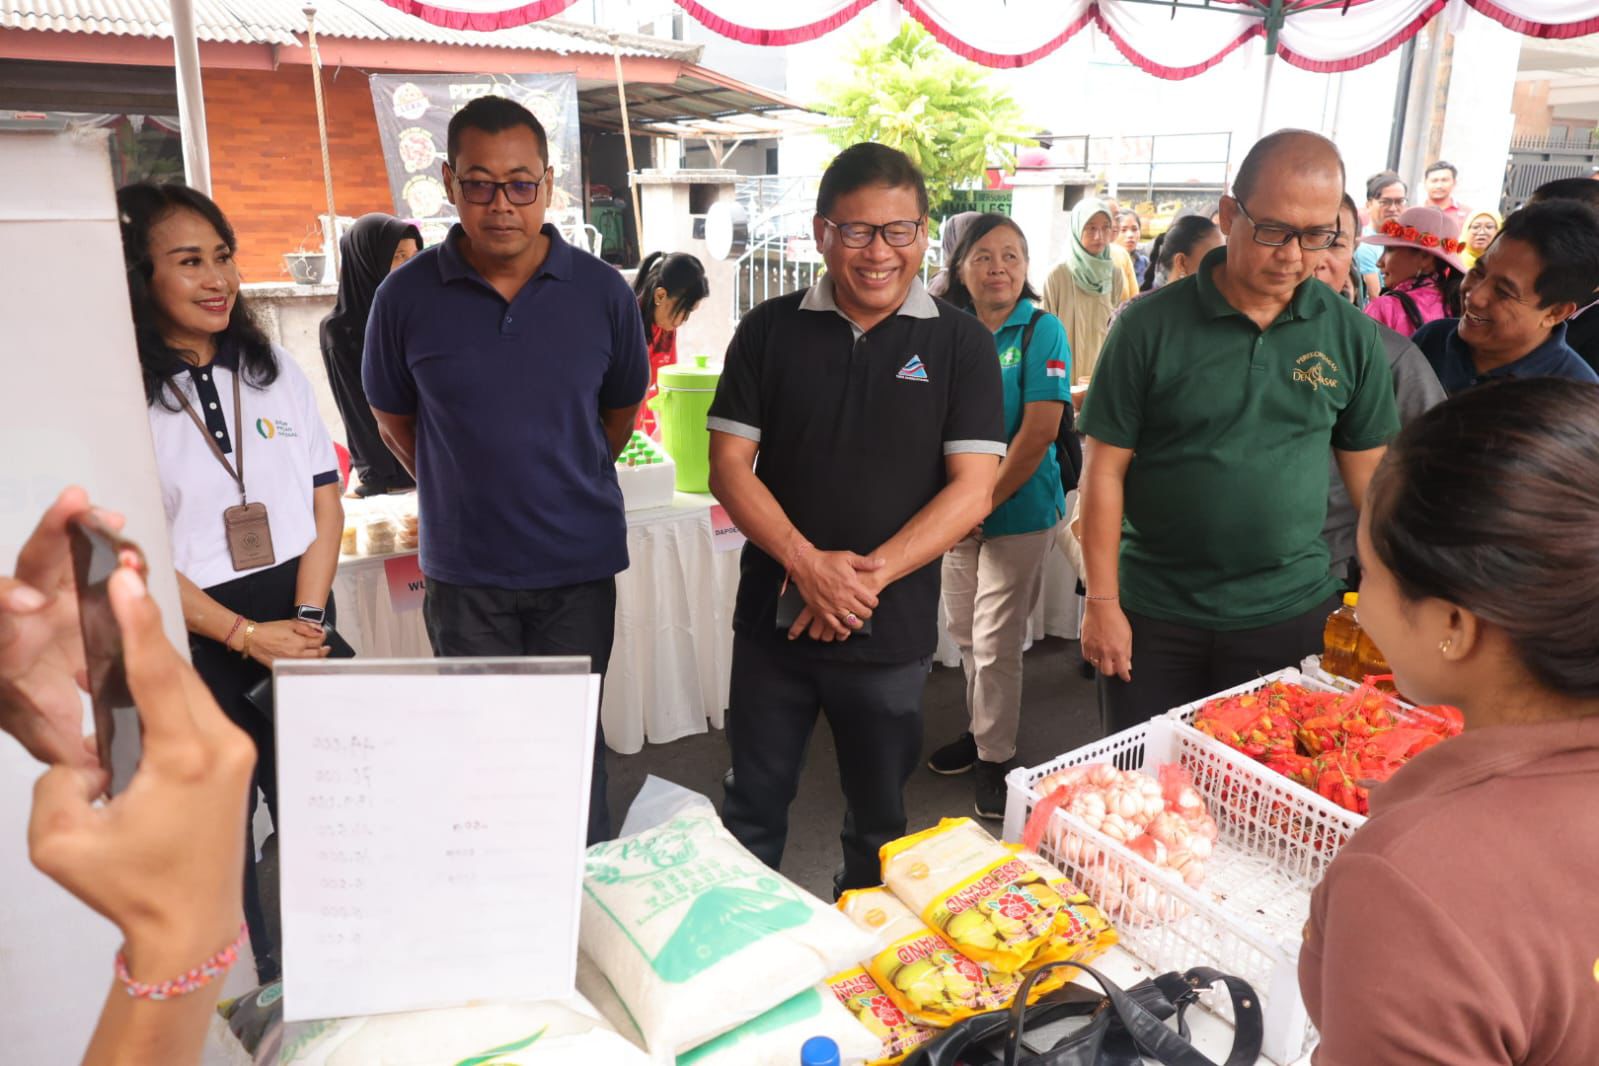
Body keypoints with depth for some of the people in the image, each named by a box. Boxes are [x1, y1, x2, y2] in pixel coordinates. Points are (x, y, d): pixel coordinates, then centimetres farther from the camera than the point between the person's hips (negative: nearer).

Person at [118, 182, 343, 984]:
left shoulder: (274, 371, 6)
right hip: (192, 645, -3)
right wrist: (245, 634, -14)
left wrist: (309, 617, -7)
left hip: (299, 631, 3)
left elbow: (324, 502, 5)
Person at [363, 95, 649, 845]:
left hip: (579, 565, 0)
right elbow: (395, 422, 10)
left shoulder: (602, 292, -5)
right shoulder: (407, 297, -6)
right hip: (463, 573, 0)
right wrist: (468, 494, 12)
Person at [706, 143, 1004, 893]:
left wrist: (868, 575, -18)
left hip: (892, 633, 0)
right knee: (752, 811, 14)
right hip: (774, 618, 1)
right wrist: (806, 563, -18)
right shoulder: (770, 330, 1)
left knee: (878, 823, 17)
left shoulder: (961, 344, -2)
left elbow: (972, 489, -8)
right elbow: (728, 465, -3)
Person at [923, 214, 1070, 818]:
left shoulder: (1041, 332, -10)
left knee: (995, 643, 1)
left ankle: (996, 758, 18)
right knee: (965, 633, 16)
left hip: (1018, 513, -5)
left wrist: (983, 502, -14)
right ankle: (980, 731, 35)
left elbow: (1039, 433, -16)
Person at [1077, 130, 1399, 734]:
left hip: (1291, 614, 2)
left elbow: (1370, 473, 8)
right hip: (1153, 616, -1)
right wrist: (1102, 603, -8)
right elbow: (1105, 469, -7)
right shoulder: (1151, 325, -8)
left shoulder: (1352, 335, 0)